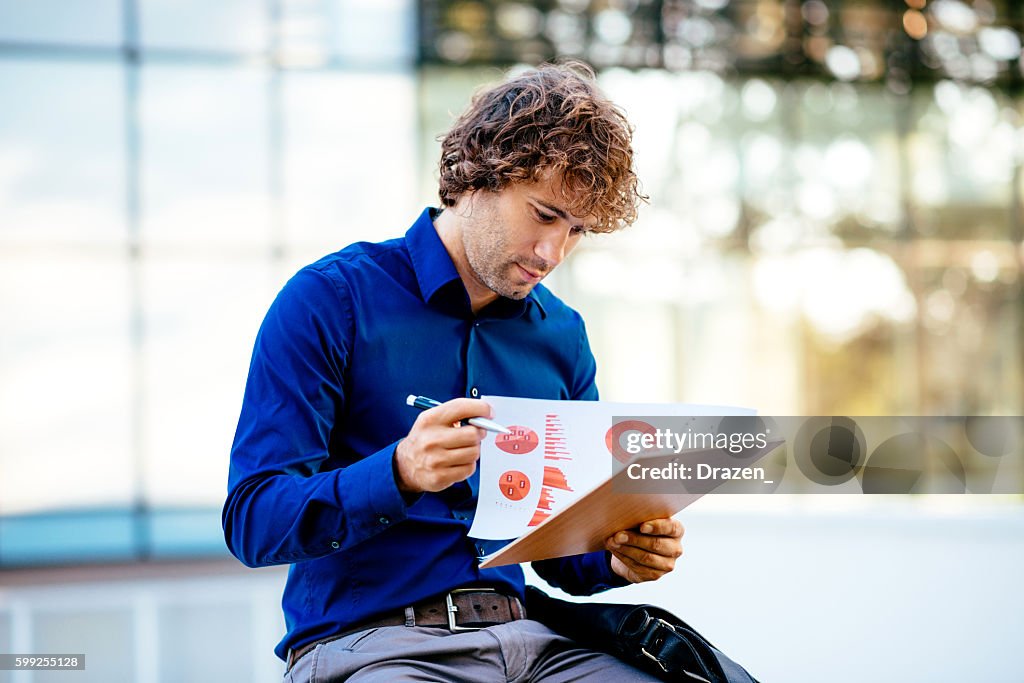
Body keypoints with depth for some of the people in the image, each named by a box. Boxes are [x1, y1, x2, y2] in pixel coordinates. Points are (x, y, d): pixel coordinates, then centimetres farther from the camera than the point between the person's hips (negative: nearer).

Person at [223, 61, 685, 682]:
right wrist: (398, 474, -26)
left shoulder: (562, 335, 14)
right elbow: (252, 522, -10)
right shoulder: (331, 300, -3)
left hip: (522, 632, 5)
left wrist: (620, 557, -3)